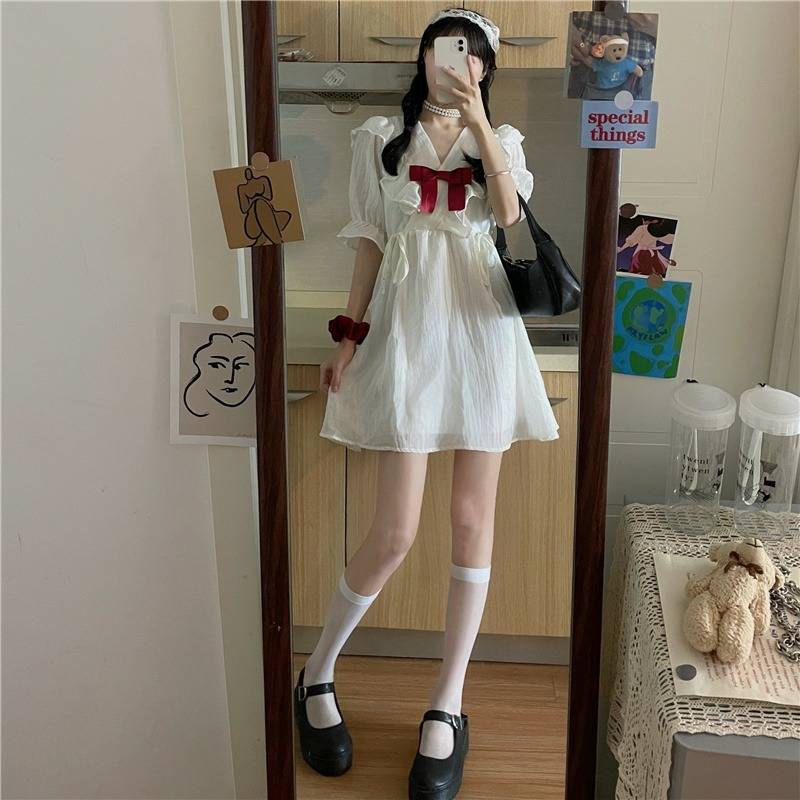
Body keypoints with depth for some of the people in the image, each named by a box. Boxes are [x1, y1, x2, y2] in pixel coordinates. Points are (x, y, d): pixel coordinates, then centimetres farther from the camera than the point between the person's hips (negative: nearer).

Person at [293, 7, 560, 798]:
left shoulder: (502, 140, 14)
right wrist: (349, 335, 1)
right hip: (407, 327, -2)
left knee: (473, 519, 1)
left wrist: (478, 122, -12)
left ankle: (447, 705, 15)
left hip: (483, 328, 2)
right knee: (396, 531, -8)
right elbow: (369, 243, 8)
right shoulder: (380, 138, 11)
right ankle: (317, 672, 17)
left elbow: (509, 214, -6)